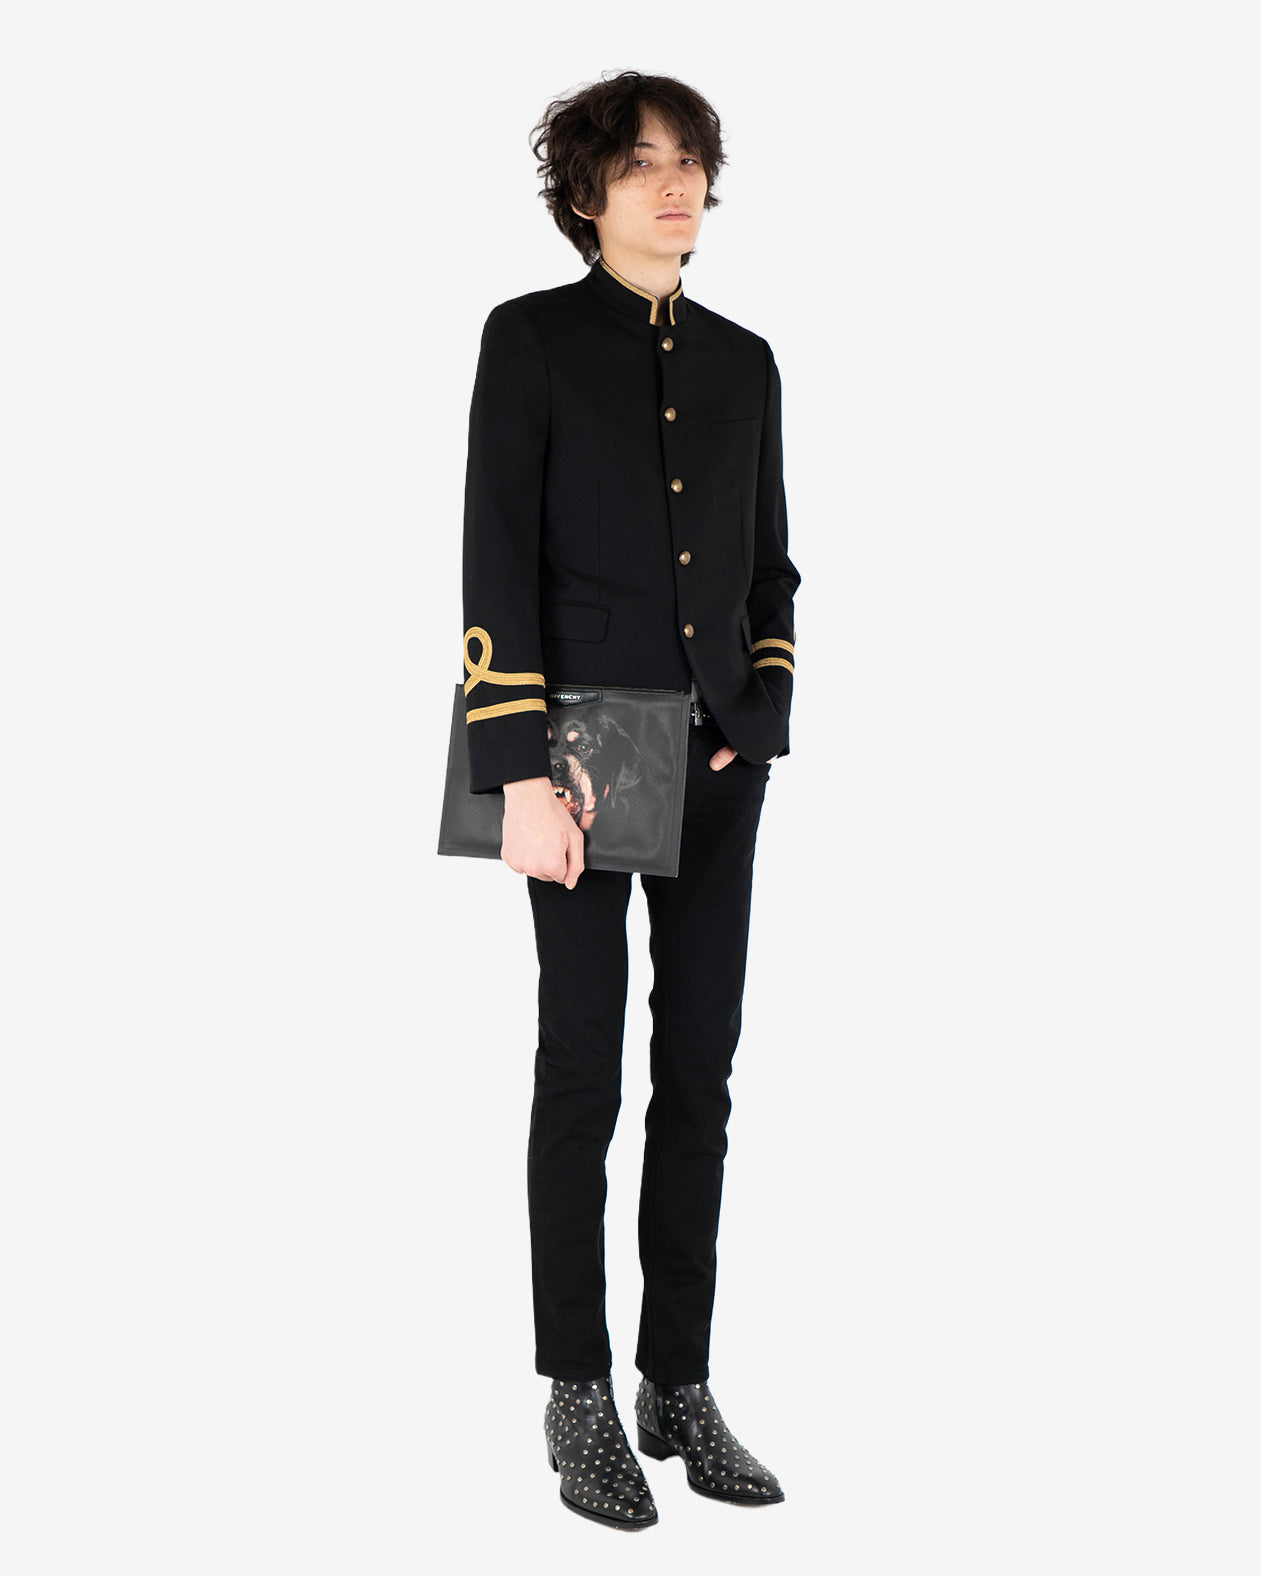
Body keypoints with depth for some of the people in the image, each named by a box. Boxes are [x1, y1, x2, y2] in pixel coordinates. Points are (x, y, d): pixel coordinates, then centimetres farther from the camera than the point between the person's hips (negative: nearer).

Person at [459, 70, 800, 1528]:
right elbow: (497, 567, -9)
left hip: (718, 758, 5)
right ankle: (579, 1397, 12)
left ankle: (681, 1388, 18)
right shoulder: (530, 339, -2)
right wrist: (523, 775, -16)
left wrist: (762, 719, 4)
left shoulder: (744, 362, 13)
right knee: (584, 1068, 1)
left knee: (701, 1068, 7)